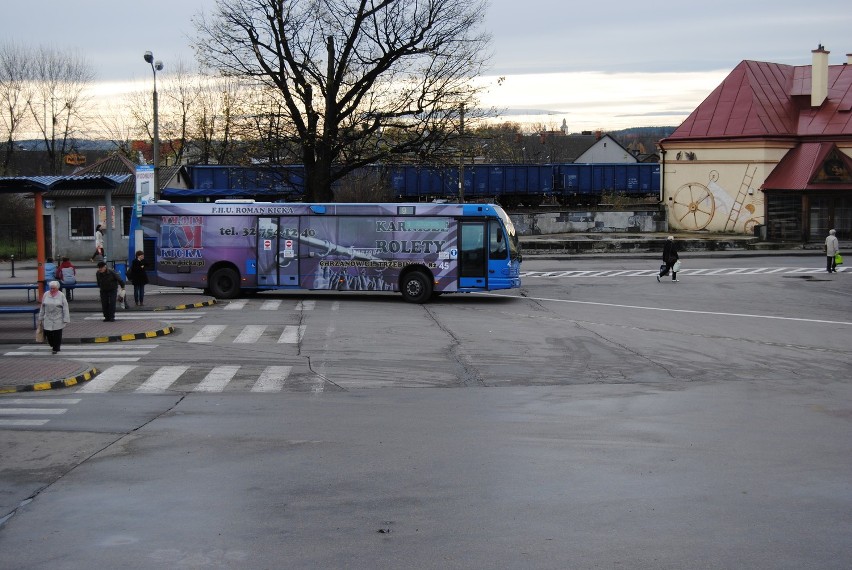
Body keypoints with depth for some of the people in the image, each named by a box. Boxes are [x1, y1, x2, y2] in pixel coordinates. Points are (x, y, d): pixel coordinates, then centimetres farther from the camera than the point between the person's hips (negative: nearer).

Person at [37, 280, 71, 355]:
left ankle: (56, 348, 15)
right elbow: (42, 307, 11)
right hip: (48, 319, 2)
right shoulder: (46, 294, 4)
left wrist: (65, 320, -9)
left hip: (58, 320, -2)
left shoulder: (61, 296, -4)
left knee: (57, 335, 0)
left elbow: (65, 308, -4)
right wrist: (41, 318, 13)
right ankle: (53, 345, 25)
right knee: (48, 334, -1)